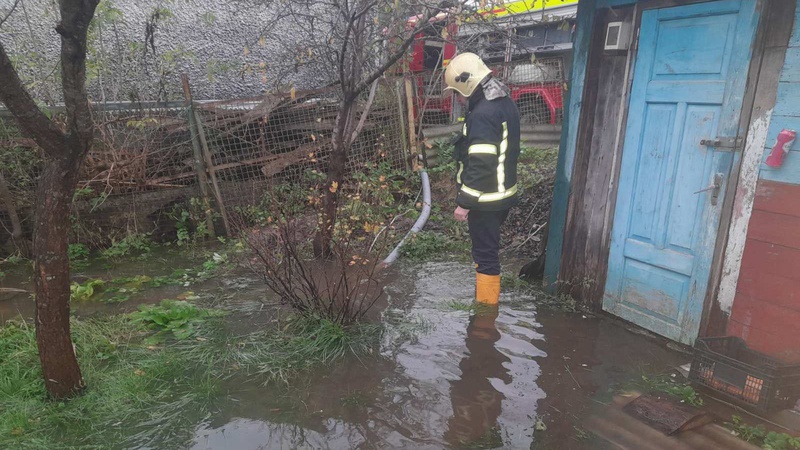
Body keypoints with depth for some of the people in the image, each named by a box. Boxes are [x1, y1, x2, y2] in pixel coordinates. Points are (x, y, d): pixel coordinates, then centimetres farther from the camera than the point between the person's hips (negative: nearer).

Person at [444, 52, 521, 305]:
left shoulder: (483, 113, -23)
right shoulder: (505, 102, 8)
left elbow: (480, 164, -26)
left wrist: (464, 202, -20)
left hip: (486, 198, -10)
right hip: (503, 192, 10)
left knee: (485, 252, 1)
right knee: (487, 245, 23)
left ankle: (486, 305, 13)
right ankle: (487, 292, 39)